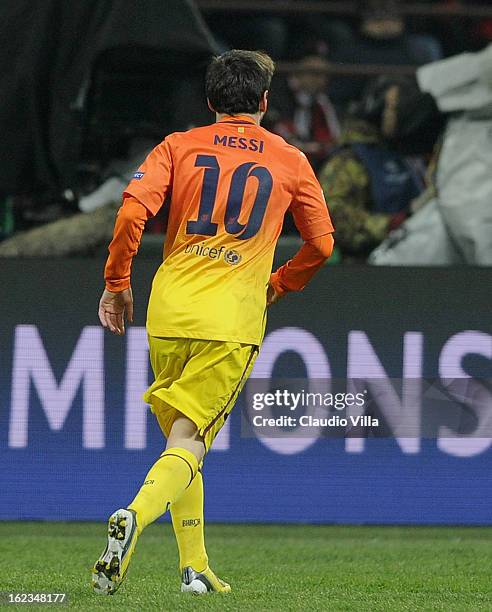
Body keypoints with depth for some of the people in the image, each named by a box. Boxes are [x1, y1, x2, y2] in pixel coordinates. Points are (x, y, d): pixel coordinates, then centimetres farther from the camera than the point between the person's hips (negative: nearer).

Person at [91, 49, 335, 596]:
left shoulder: (178, 147, 9)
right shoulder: (291, 161, 10)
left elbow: (132, 208, -5)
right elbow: (321, 243, 14)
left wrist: (116, 283, 5)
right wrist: (276, 286, 30)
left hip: (168, 312, 2)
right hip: (233, 321, -2)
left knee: (180, 437, 17)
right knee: (188, 444, -7)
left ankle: (194, 567, 18)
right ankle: (133, 518, -35)